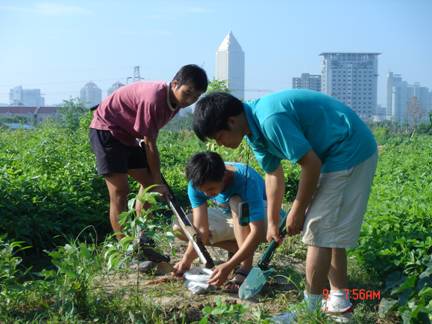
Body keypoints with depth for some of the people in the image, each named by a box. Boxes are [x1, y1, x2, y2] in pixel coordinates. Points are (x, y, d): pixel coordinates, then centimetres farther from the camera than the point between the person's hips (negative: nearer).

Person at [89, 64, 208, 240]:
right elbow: (150, 145, -24)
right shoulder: (154, 99, -30)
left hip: (127, 135, 10)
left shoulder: (175, 100, -3)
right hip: (106, 129, -10)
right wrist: (158, 183, -16)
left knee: (148, 182, 10)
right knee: (120, 190, -15)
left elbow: (151, 135, 9)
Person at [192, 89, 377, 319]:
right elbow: (273, 174, 13)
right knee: (329, 231, 14)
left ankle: (310, 308, 1)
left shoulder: (271, 119, -28)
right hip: (337, 154, 10)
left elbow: (311, 164, -24)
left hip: (350, 151, -10)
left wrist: (296, 213, -12)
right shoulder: (254, 128, 3)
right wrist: (272, 222, 15)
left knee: (319, 230, -7)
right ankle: (340, 301, 22)